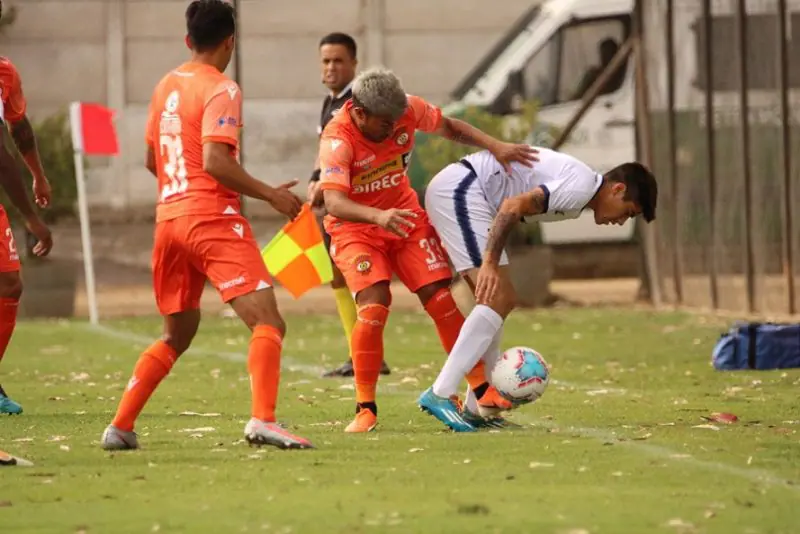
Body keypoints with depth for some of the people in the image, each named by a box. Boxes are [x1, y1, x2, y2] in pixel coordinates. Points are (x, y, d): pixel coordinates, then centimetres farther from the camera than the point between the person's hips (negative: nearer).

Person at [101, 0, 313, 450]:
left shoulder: (166, 87, 15)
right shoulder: (221, 90, -7)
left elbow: (152, 160, 25)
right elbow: (215, 161, -18)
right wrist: (271, 195, -11)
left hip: (169, 219, 8)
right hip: (212, 218, -8)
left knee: (177, 335, 21)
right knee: (267, 321, -13)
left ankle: (120, 427, 17)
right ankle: (263, 421, -31)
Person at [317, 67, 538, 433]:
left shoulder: (408, 109, -16)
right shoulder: (337, 140, -30)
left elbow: (448, 127, 5)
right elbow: (334, 201, -42)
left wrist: (495, 146, -7)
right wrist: (378, 217, -59)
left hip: (403, 215, 4)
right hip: (356, 228, -4)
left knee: (441, 300, -2)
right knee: (374, 307, -22)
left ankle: (482, 390, 10)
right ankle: (365, 409, -11)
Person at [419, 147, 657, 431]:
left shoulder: (576, 180, 18)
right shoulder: (581, 187, -13)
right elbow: (513, 206, -23)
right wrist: (489, 263, -27)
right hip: (461, 190, -11)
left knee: (501, 301, 11)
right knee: (498, 299, -15)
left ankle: (477, 409, 11)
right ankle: (440, 394, -20)